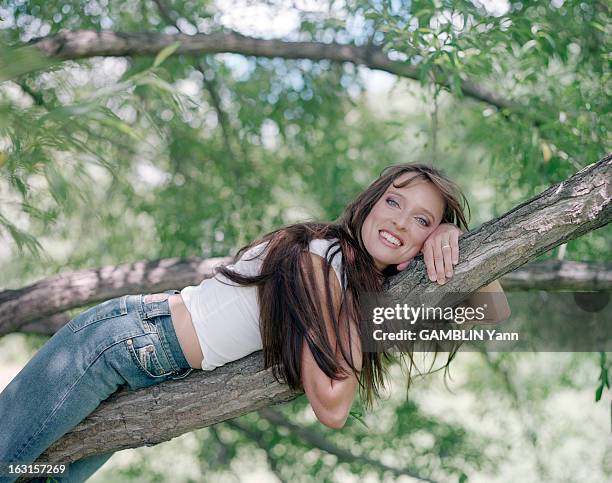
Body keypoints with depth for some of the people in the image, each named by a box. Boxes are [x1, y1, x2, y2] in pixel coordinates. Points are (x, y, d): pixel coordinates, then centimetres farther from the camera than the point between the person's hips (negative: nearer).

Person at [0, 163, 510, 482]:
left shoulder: (371, 282, 2)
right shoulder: (319, 260, -23)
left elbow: (497, 316, 3)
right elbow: (331, 407, -24)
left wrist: (454, 239, -12)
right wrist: (361, 308, -19)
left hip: (155, 373, 8)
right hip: (121, 339, -8)